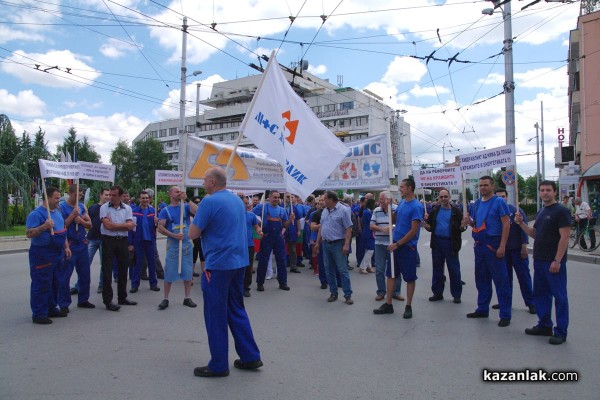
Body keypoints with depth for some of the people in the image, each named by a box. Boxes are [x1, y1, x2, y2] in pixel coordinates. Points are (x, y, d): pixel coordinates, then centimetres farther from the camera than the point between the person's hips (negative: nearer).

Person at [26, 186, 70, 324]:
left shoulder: (57, 212, 13)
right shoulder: (36, 213, -13)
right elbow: (28, 233, -18)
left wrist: (66, 247, 14)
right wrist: (44, 226, -31)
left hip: (57, 253, 8)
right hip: (42, 254, -8)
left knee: (55, 283, 14)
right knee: (41, 285, -3)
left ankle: (51, 309, 26)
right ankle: (38, 314, 5)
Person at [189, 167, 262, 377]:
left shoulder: (209, 202, -14)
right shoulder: (238, 200, 11)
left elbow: (193, 233, -12)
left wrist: (200, 225, 6)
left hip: (218, 265, -8)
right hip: (239, 262, 8)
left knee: (216, 316, 4)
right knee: (237, 310, 17)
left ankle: (219, 365, 13)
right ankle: (250, 357, 21)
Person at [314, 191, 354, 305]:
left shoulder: (343, 210, -10)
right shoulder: (325, 211, 12)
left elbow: (348, 229, -13)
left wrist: (346, 245, -20)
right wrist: (318, 242, 14)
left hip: (338, 244, -7)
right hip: (326, 244, 7)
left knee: (343, 270, -3)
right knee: (329, 270, 11)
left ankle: (348, 294, 4)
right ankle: (333, 293, 21)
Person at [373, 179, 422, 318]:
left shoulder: (416, 206, -15)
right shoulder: (401, 203, 8)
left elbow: (414, 230, -18)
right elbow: (394, 218, 19)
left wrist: (397, 244, -16)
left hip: (408, 247, -7)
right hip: (395, 245, 8)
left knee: (410, 278, 6)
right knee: (391, 274, 11)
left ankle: (408, 307, 18)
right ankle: (388, 304, 21)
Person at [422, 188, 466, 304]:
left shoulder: (456, 211, -1)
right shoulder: (434, 210, 8)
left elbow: (461, 228, -1)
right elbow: (430, 227, 9)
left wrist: (463, 226, -23)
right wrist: (426, 225, -12)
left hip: (451, 243, -3)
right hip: (437, 243, 3)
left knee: (454, 270, 2)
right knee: (437, 269, 10)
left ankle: (456, 295, 13)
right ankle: (438, 293, 21)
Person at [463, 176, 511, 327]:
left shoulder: (499, 202, -8)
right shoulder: (476, 204, 12)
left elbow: (506, 224, -12)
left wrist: (502, 246, -19)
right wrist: (470, 221, -4)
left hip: (494, 245, -7)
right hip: (479, 245, 7)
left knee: (501, 281, -2)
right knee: (481, 279, 14)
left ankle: (505, 315, 5)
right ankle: (482, 309, 26)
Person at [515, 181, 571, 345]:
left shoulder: (561, 211, -10)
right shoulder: (542, 212, 15)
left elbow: (564, 237, -15)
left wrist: (557, 261, -20)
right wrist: (521, 223, 3)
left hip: (554, 262, -9)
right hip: (539, 260, 9)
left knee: (559, 296, 0)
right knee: (540, 293, 15)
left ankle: (561, 332, 9)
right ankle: (544, 326, 27)